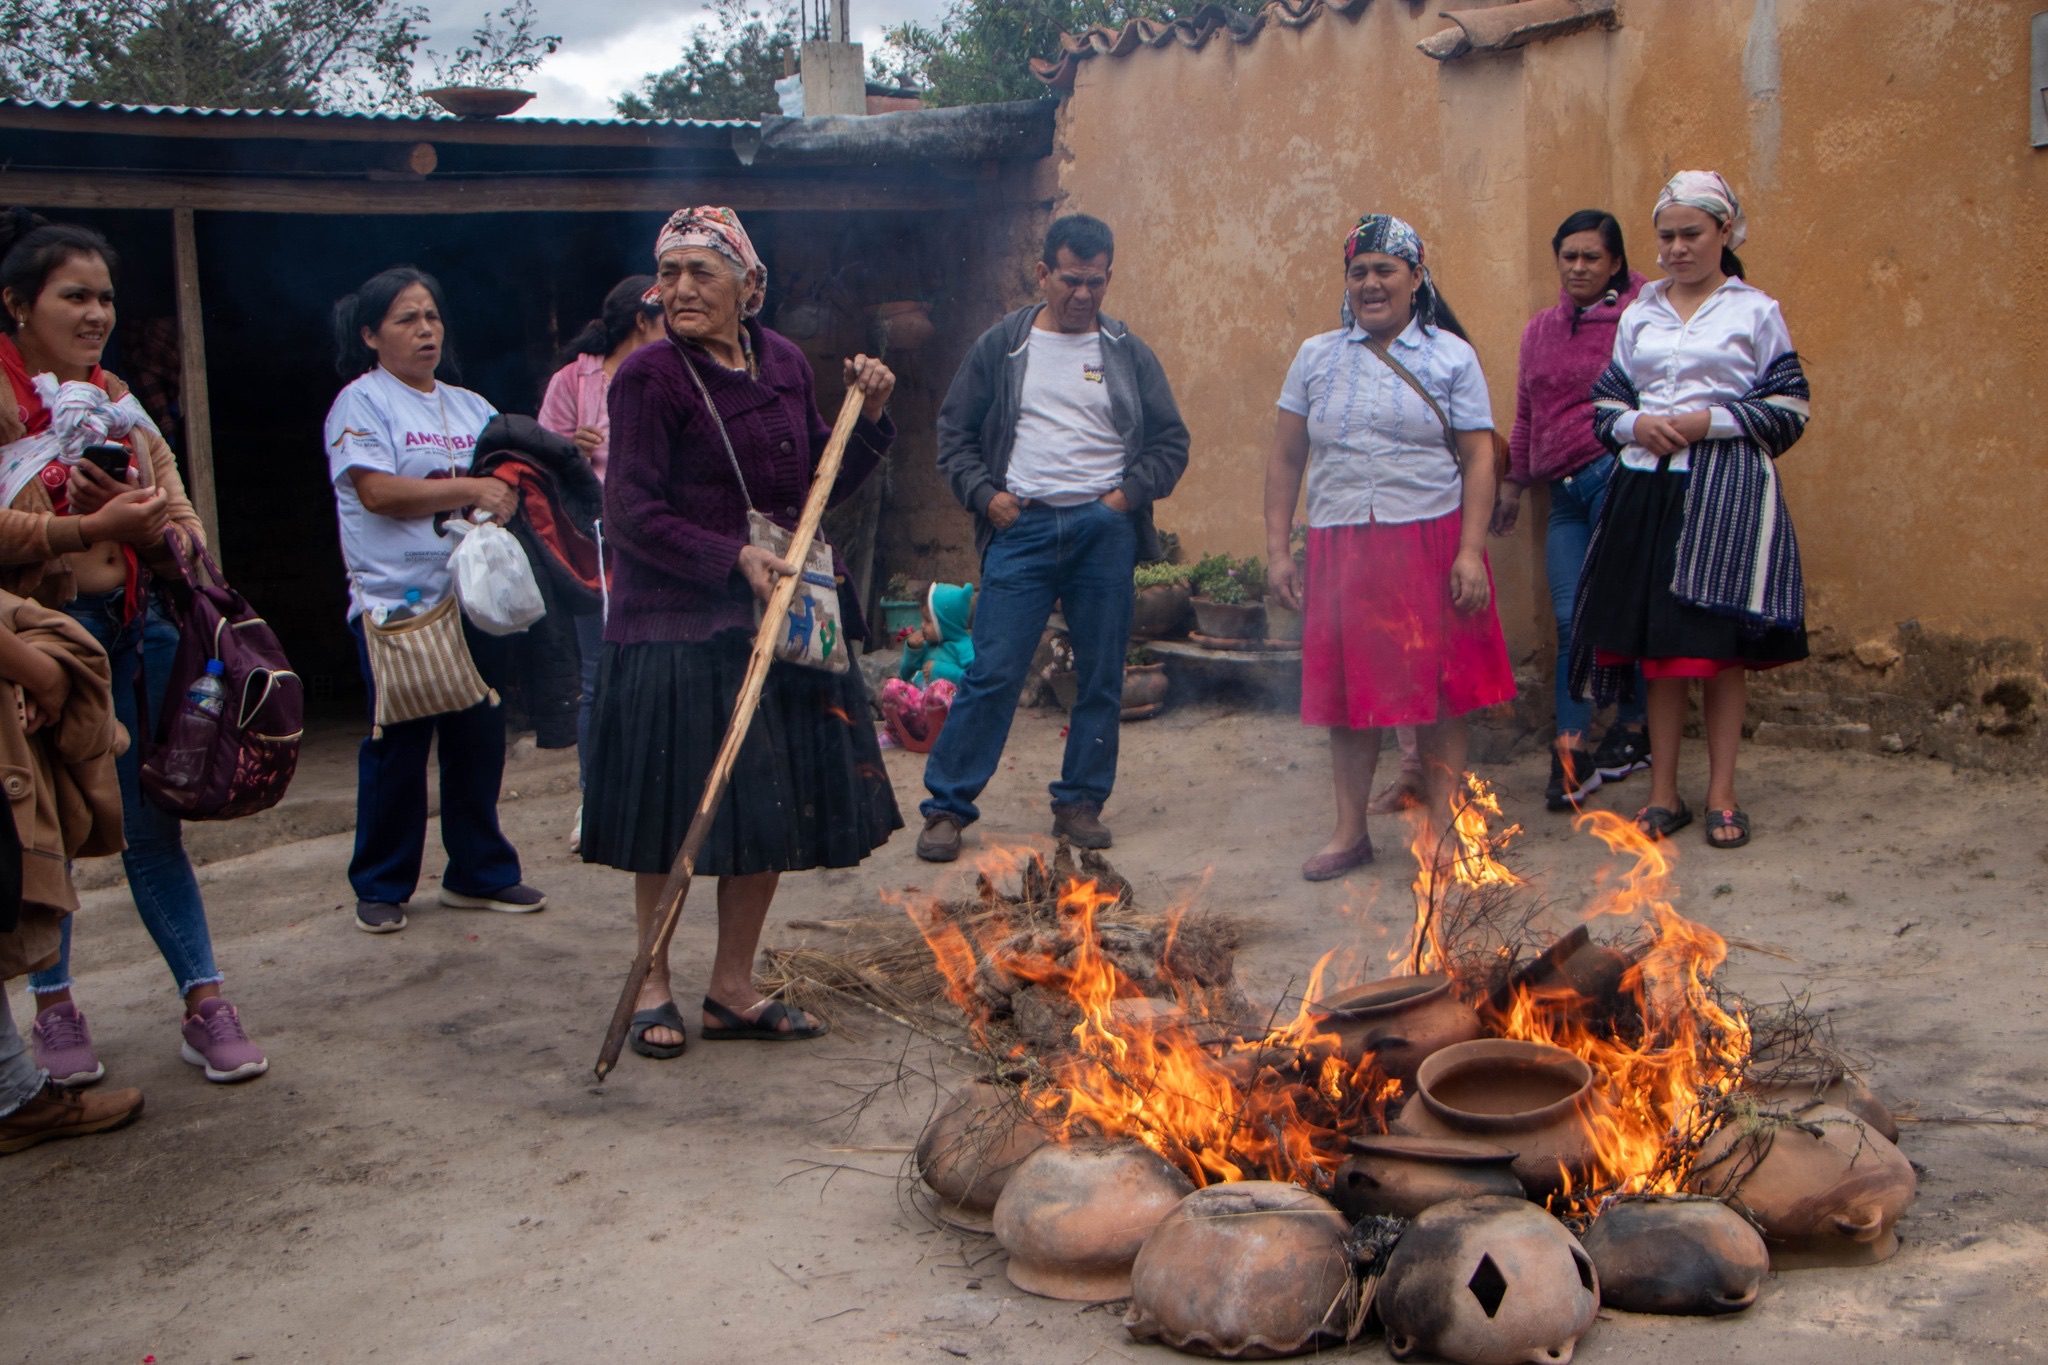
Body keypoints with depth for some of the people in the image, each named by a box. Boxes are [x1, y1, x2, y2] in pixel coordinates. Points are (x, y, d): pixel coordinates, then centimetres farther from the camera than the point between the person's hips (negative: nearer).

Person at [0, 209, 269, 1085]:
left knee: (152, 818, 8)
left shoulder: (114, 397, 15)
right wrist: (92, 528, -22)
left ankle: (205, 1004, 11)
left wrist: (154, 523, -4)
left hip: (132, 626, 5)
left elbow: (175, 511, 17)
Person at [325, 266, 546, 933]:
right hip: (395, 602, -5)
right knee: (397, 745, -1)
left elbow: (509, 480, 16)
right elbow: (378, 491, -13)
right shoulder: (362, 402, -1)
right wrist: (469, 489, -14)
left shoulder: (471, 407, 18)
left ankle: (480, 873, 19)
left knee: (479, 737, 7)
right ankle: (381, 886, 12)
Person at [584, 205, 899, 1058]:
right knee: (673, 815, 3)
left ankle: (732, 989, 24)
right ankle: (652, 988, 22)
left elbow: (819, 486, 15)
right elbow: (633, 515, -13)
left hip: (776, 624, 6)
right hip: (674, 628, -6)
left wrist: (867, 417, 1)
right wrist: (734, 558, -20)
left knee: (773, 812, 10)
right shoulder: (650, 377, -10)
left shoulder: (784, 365, 8)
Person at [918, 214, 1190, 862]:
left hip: (1105, 532, 2)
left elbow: (1171, 442, 11)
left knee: (1101, 678, 5)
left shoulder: (1129, 355, 10)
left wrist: (1128, 494, -3)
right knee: (992, 673, -6)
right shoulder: (1001, 346, 7)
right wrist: (984, 494, -5)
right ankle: (947, 804, 1)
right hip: (1021, 526, -2)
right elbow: (954, 432, 9)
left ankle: (1080, 802, 17)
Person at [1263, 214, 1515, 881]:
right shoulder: (1316, 357, 11)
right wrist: (1276, 550, 4)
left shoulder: (1450, 357, 4)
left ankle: (1441, 828, 12)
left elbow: (1478, 459, 0)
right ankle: (1350, 832, 16)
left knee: (1438, 690, 1)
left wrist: (1471, 552, -10)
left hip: (1431, 543, -2)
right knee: (1346, 689, 5)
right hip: (1340, 549, 2)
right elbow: (1285, 461, 11)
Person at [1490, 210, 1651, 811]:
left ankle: (1631, 731, 16)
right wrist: (1512, 481, 25)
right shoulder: (1539, 329, 19)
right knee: (1571, 619, -1)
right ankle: (1571, 750, -3)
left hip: (1615, 473, -5)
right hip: (1564, 490, 5)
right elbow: (1526, 414, 25)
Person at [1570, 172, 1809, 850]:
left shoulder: (1756, 311, 3)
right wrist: (1636, 425, -5)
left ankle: (1721, 794, 8)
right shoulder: (1638, 315, 14)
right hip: (1648, 487, 3)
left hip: (1726, 490, -3)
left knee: (1722, 641, -1)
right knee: (1656, 641, 4)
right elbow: (1604, 402, 17)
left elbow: (1790, 407, 0)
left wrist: (1712, 421, -12)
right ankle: (1663, 793, 12)